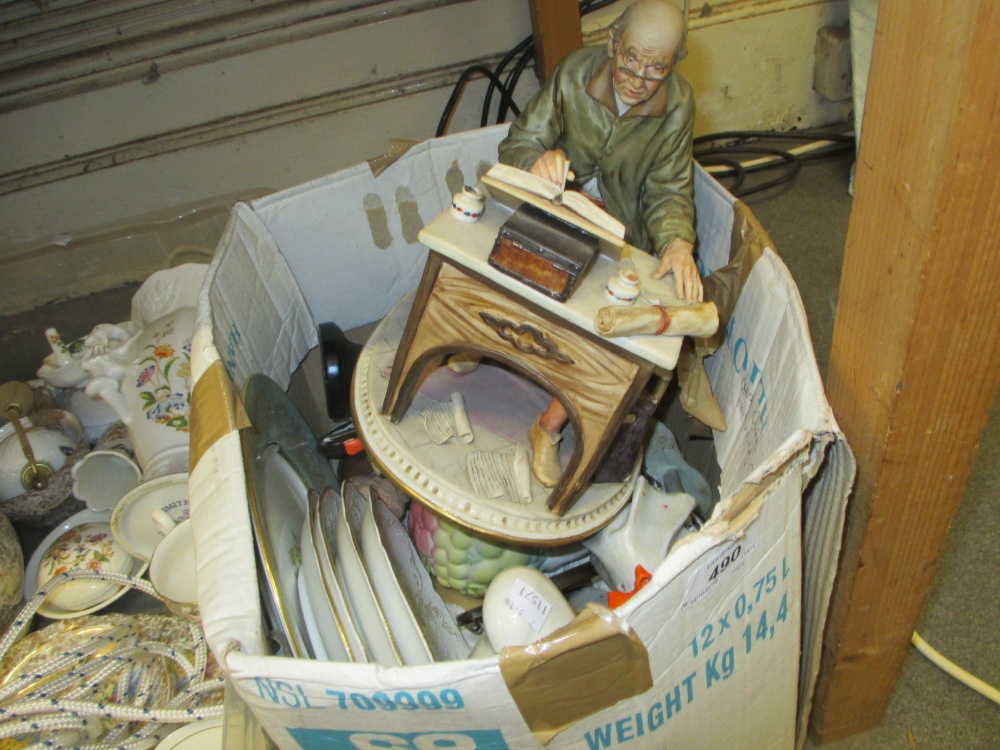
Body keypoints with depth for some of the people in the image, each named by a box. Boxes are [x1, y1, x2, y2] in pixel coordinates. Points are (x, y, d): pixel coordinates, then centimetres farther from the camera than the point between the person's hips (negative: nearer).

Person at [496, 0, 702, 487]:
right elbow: (516, 144, -12)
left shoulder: (677, 105, -14)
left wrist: (677, 241, -33)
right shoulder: (574, 72, -15)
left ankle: (551, 426, -8)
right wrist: (539, 158, -38)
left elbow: (669, 190, -10)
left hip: (620, 226, 0)